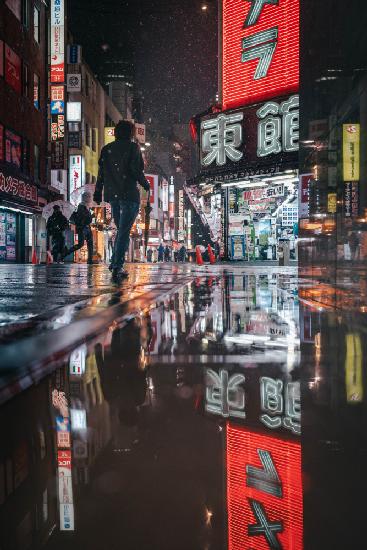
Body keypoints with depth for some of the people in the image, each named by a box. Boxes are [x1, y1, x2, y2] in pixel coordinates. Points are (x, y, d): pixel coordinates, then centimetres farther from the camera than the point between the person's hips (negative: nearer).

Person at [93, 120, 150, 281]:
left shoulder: (106, 149, 10)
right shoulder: (133, 147, -5)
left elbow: (101, 173, 8)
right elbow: (136, 171, -12)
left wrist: (98, 193, 11)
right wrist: (146, 184, 4)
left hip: (112, 195, 5)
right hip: (129, 194, -5)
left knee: (121, 230, 19)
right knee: (124, 232, -3)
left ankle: (115, 263, 16)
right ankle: (117, 268, -7)